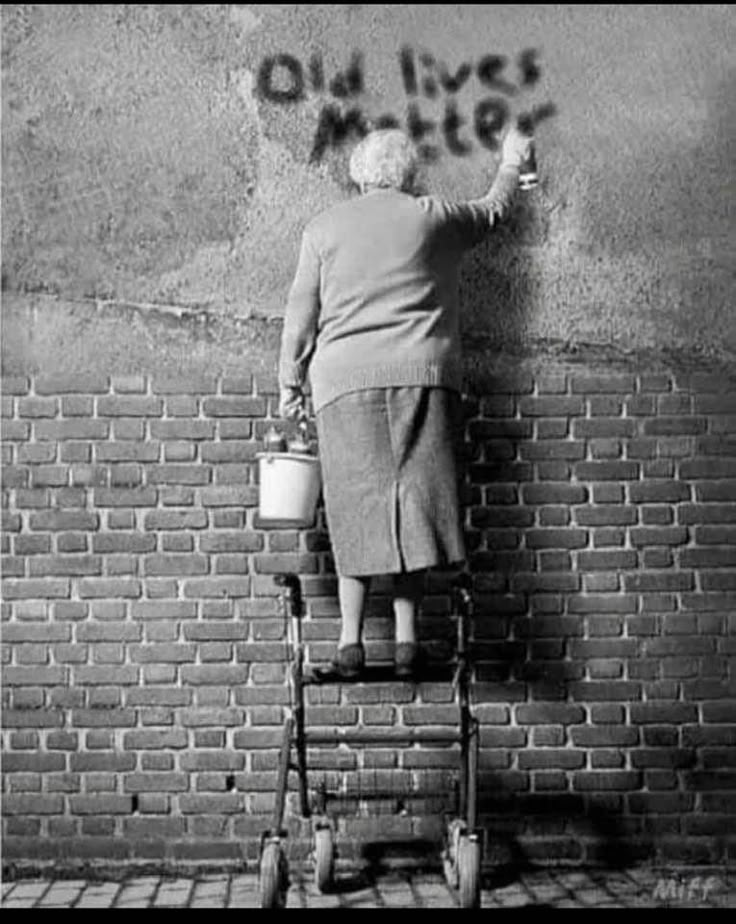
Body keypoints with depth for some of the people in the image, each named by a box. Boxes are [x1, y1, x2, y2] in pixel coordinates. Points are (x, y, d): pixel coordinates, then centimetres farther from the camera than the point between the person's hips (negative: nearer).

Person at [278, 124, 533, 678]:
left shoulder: (323, 228, 11)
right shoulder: (435, 218, 11)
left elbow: (301, 314, 9)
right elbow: (494, 210, 30)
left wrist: (290, 383, 17)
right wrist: (512, 164, 48)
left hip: (346, 382, 1)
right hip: (422, 375, 0)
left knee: (358, 507, 1)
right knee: (416, 502, 0)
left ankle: (351, 640, -1)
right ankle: (407, 638, 0)